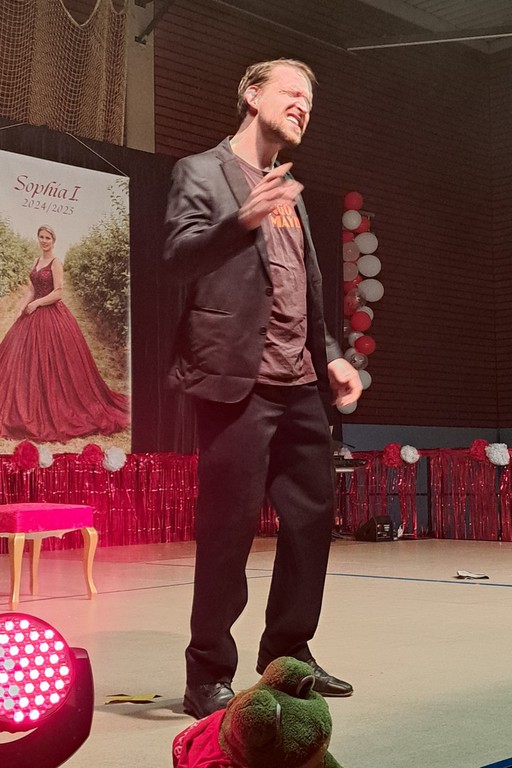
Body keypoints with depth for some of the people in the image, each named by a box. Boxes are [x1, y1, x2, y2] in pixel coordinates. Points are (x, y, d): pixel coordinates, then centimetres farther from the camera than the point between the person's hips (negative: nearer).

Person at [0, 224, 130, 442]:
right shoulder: (36, 262, 13)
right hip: (34, 317, 8)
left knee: (51, 362, -4)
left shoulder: (55, 263, -9)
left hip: (52, 316, -8)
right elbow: (30, 289, 11)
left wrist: (36, 304, -12)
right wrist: (22, 309, -1)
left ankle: (55, 408, 5)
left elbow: (58, 293, -15)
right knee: (28, 360, 8)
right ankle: (31, 407, 17)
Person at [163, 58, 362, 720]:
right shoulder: (201, 171, 1)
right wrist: (242, 220, -28)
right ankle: (209, 674, 7)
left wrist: (330, 357, 13)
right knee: (229, 525, -5)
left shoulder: (290, 192, 23)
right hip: (238, 381, -8)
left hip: (298, 386, 8)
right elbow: (178, 258, -13)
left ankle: (288, 653, 25)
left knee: (312, 516, 10)